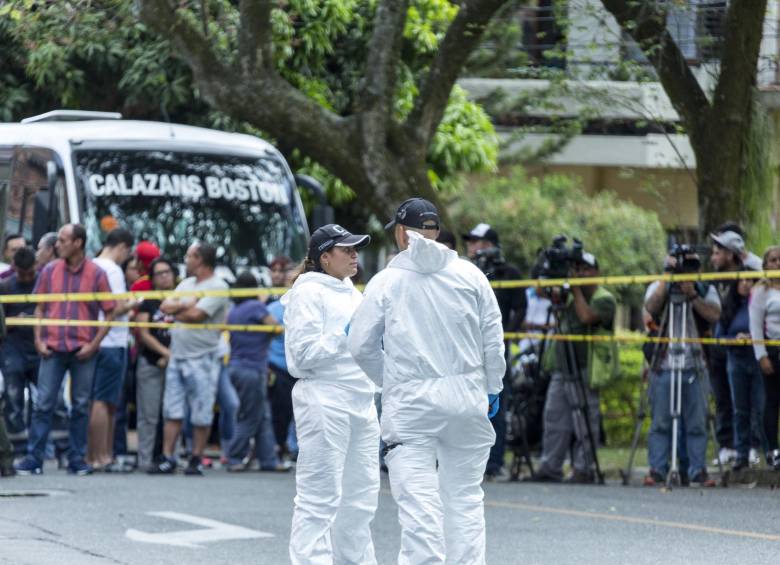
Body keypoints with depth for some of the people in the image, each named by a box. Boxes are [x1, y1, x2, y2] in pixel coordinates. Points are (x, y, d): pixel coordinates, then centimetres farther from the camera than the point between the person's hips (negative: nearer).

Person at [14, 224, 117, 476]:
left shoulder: (96, 274, 0)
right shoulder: (49, 271, 6)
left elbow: (109, 313, 1)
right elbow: (40, 308, 11)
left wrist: (94, 344, -8)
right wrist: (38, 340, -1)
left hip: (83, 351, -1)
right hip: (52, 349, 1)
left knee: (80, 406, 4)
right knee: (43, 404, -4)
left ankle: (77, 459, 11)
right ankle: (33, 459, -3)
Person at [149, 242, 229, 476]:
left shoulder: (217, 287, -8)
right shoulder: (186, 284, 17)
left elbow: (196, 315, -17)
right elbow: (165, 306, 8)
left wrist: (176, 310, 0)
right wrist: (187, 305, -8)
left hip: (202, 358, -7)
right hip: (177, 357, 7)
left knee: (201, 416, -1)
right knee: (172, 412, 4)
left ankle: (196, 460, 7)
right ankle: (167, 459, 4)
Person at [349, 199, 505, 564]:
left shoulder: (386, 281, 0)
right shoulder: (469, 275, 5)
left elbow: (361, 345, 4)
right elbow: (493, 338, 5)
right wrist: (492, 388, 16)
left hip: (411, 402, -2)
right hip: (466, 397, 2)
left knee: (418, 498, -5)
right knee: (464, 495, 9)